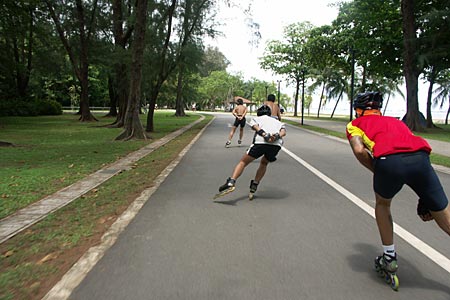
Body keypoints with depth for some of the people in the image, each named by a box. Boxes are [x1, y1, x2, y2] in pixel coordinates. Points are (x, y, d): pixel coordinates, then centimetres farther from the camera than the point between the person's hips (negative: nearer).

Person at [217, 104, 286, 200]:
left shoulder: (255, 119, 29)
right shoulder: (278, 121, 36)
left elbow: (256, 127, 5)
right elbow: (283, 131, 14)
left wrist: (266, 136, -10)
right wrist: (277, 136, -5)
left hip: (260, 142, -3)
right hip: (277, 145, 3)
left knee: (243, 162, 8)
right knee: (264, 163, 29)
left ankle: (231, 182, -13)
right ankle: (254, 187, 19)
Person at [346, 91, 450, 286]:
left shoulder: (355, 124, 27)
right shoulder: (394, 120, 40)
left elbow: (359, 150, 2)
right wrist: (424, 200, 35)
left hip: (388, 160, -3)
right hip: (421, 158, 3)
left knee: (382, 204, 29)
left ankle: (389, 257, 35)